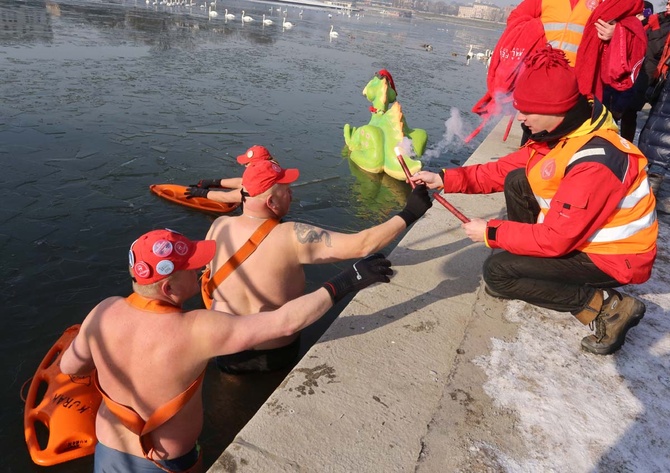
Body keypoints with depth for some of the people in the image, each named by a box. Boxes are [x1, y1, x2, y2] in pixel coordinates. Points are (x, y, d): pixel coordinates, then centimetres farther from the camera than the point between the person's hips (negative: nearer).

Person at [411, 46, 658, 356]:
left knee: (496, 272, -14)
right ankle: (524, 267, 8)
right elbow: (506, 169, 2)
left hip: (614, 257, -9)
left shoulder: (593, 162, -33)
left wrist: (490, 232, -19)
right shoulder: (561, 130, -5)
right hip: (581, 234, 9)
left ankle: (605, 306, -8)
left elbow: (556, 239, -30)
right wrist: (446, 179, -7)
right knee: (517, 182, 0)